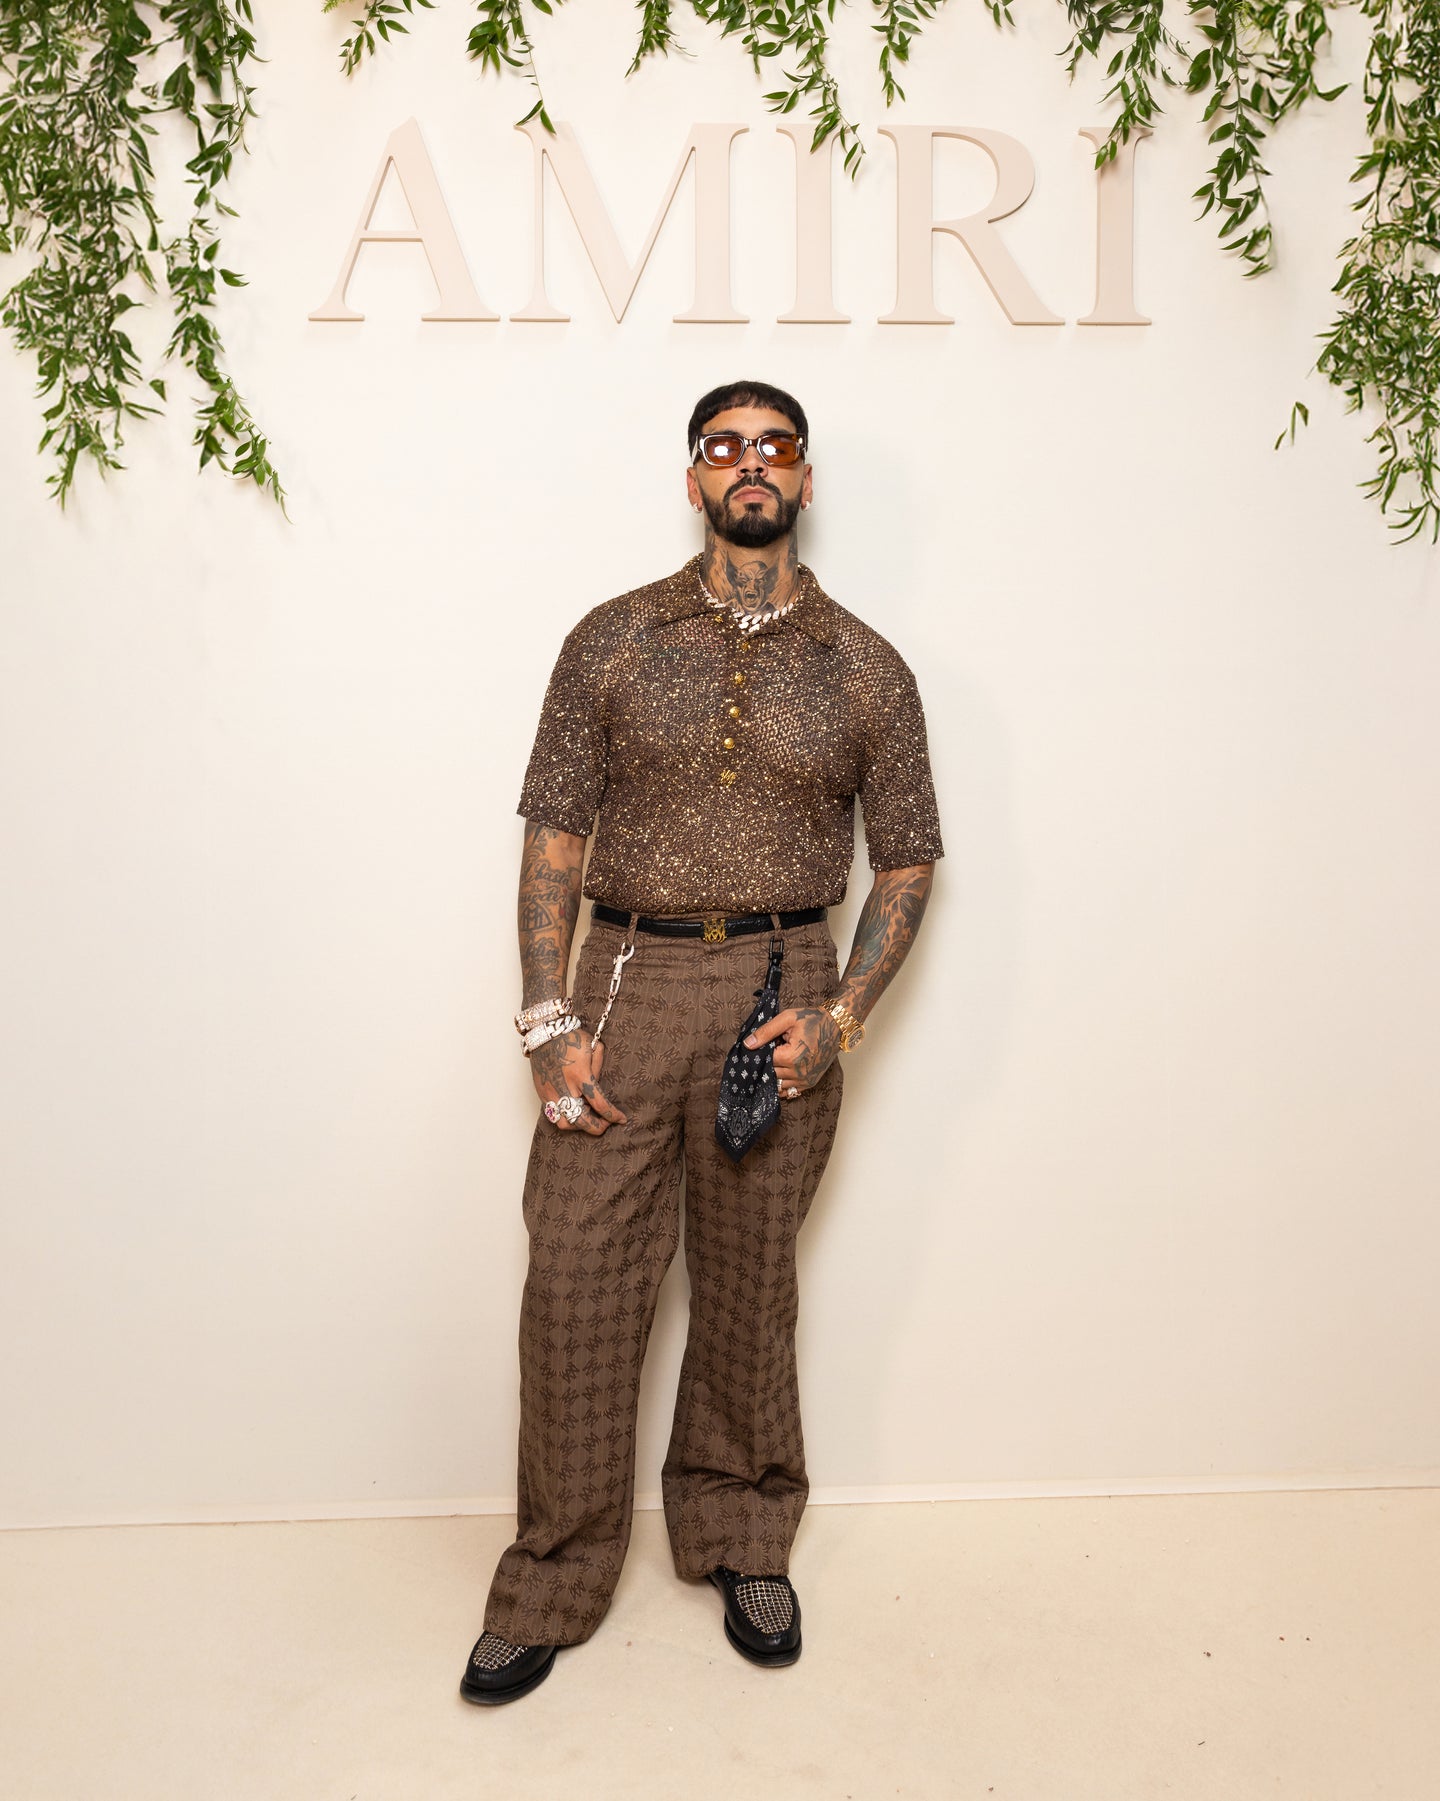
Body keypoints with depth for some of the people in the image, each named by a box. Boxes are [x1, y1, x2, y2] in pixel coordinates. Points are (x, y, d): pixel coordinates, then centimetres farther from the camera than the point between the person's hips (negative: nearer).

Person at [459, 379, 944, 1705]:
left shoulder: (865, 669, 5)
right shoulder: (613, 641, 4)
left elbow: (907, 860, 8)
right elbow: (556, 836, 3)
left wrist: (842, 1014, -5)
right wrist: (551, 1021, -5)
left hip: (780, 990, 1)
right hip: (625, 982, 0)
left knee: (750, 1287, 12)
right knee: (576, 1287, 2)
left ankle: (744, 1543, 35)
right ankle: (552, 1585, 22)